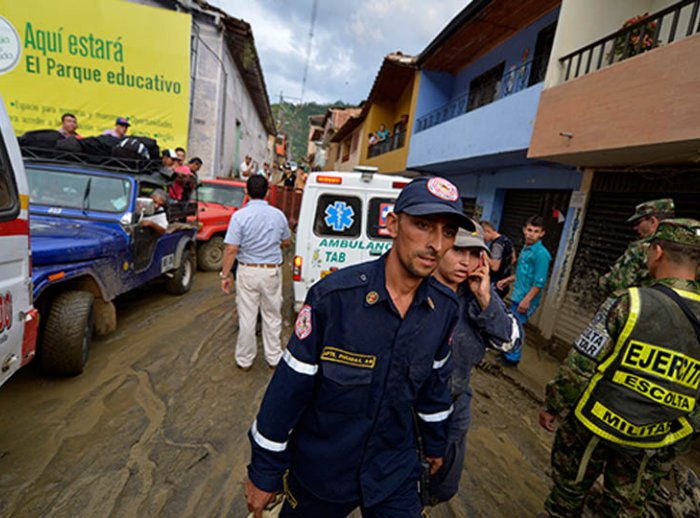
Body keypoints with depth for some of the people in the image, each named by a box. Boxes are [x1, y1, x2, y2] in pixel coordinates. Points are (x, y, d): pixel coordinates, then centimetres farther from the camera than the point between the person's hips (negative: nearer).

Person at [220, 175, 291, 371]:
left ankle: (244, 360, 24)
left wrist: (225, 275, -6)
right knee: (272, 316, 15)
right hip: (272, 271, 2)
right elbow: (286, 242, 12)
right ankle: (273, 357, 27)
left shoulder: (240, 215, -12)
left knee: (247, 317, 10)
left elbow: (231, 249, -15)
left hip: (248, 272, -2)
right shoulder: (278, 214, -1)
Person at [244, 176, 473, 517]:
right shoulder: (333, 295, -26)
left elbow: (435, 380, 5)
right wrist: (264, 471, -8)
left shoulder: (444, 307, -11)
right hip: (320, 467, -2)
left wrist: (435, 443, 17)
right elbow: (289, 387, -17)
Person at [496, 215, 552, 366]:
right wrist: (506, 280, 19)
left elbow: (540, 282, -21)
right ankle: (507, 352, 32)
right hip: (517, 296, 9)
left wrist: (527, 300, -23)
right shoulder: (526, 249, 10)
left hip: (525, 299, -9)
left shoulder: (541, 253, -18)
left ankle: (512, 358, 16)